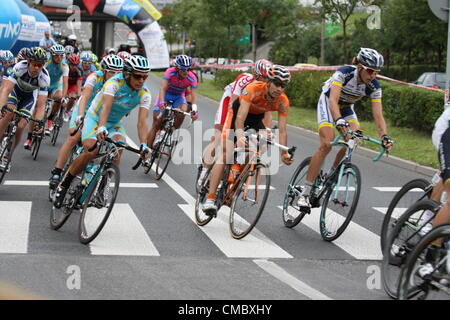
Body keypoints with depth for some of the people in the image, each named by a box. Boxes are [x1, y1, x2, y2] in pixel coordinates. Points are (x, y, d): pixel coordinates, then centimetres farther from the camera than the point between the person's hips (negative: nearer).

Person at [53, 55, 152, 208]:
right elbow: (106, 106, -42)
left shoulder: (144, 94, -17)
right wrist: (101, 127, -60)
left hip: (115, 123, 4)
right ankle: (63, 185, -6)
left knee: (116, 155, -23)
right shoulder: (114, 83, -28)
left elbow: (142, 120, -25)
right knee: (90, 152, -24)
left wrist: (143, 144, -42)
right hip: (95, 117, -4)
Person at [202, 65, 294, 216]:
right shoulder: (253, 89, -37)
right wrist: (240, 136, -60)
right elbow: (240, 117, -44)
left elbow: (282, 130, -22)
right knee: (225, 156, -15)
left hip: (259, 116, 5)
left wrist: (284, 154, -30)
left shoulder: (283, 101, -26)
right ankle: (210, 199, -18)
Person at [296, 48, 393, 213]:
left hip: (346, 108, 5)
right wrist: (339, 121, -61)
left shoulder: (374, 87, -21)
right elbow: (333, 100, -44)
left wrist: (385, 137, -41)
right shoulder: (344, 73, -33)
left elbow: (378, 115, -24)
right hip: (327, 103, -5)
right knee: (327, 144, -23)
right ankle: (305, 193, -21)